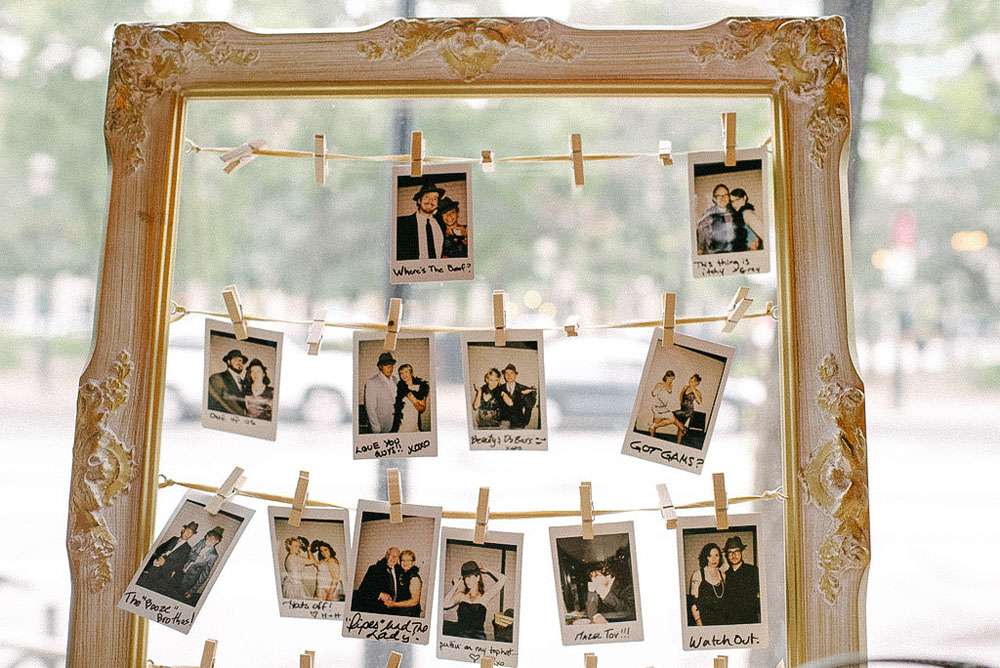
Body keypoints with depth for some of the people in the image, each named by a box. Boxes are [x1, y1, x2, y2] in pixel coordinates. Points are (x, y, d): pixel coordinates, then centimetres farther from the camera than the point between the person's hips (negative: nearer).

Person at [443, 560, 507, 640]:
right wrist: (455, 586, 8)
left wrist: (487, 571, 16)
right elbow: (445, 604, -1)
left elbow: (503, 579, 3)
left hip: (477, 637, -4)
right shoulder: (461, 595, 15)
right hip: (460, 636, 4)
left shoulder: (485, 596, 9)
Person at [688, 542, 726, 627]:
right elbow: (693, 602, -6)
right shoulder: (698, 575, -2)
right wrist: (699, 623, -14)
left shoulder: (723, 575, 11)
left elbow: (725, 600, 16)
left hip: (721, 620, 4)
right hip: (704, 620, -4)